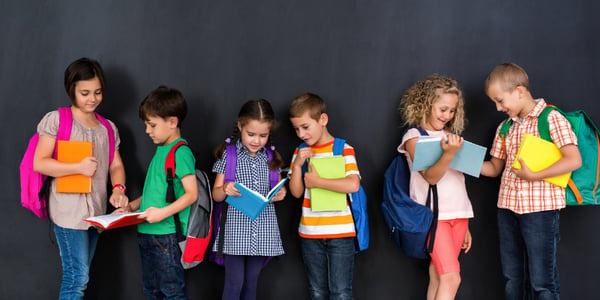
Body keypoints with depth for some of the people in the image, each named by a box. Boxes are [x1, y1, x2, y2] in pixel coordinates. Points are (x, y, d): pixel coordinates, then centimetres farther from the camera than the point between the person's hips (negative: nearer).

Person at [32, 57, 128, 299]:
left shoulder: (108, 128, 15)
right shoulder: (56, 120, -3)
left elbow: (116, 165, 12)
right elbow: (39, 163, -9)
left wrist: (118, 189, -9)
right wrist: (80, 168, -16)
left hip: (96, 211, 6)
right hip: (68, 210, -6)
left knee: (79, 276, 13)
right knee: (77, 277, -8)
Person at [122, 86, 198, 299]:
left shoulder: (181, 153, -14)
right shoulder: (161, 150, 14)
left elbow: (191, 193, -19)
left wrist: (164, 212, -27)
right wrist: (132, 206, 13)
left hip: (166, 235, -10)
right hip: (147, 233, 10)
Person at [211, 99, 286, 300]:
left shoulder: (271, 156, 7)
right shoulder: (228, 155, -1)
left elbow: (278, 188, 15)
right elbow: (216, 196, 1)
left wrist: (280, 194, -9)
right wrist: (225, 189, -22)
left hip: (263, 229, 3)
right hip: (236, 228, -3)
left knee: (251, 282, 12)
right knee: (234, 283, -2)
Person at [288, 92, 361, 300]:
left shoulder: (343, 150, -6)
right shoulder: (300, 152, 7)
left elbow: (353, 185, -21)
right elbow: (296, 192, 3)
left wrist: (317, 181, -16)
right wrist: (297, 165, -12)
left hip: (340, 231, -4)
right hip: (310, 233, 5)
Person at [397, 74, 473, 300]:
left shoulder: (450, 136, 15)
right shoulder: (414, 137, -3)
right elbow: (430, 176, -14)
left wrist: (465, 225, 19)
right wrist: (449, 154, -32)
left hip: (458, 214, 6)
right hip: (433, 215, -6)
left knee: (438, 276, 7)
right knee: (451, 278, -13)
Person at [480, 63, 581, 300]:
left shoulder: (551, 118, -7)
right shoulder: (505, 127, 12)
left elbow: (574, 160, -15)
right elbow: (494, 168, 17)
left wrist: (534, 176, -18)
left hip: (540, 208, -6)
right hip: (507, 206, 7)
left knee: (542, 281, -1)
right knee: (512, 277, 13)